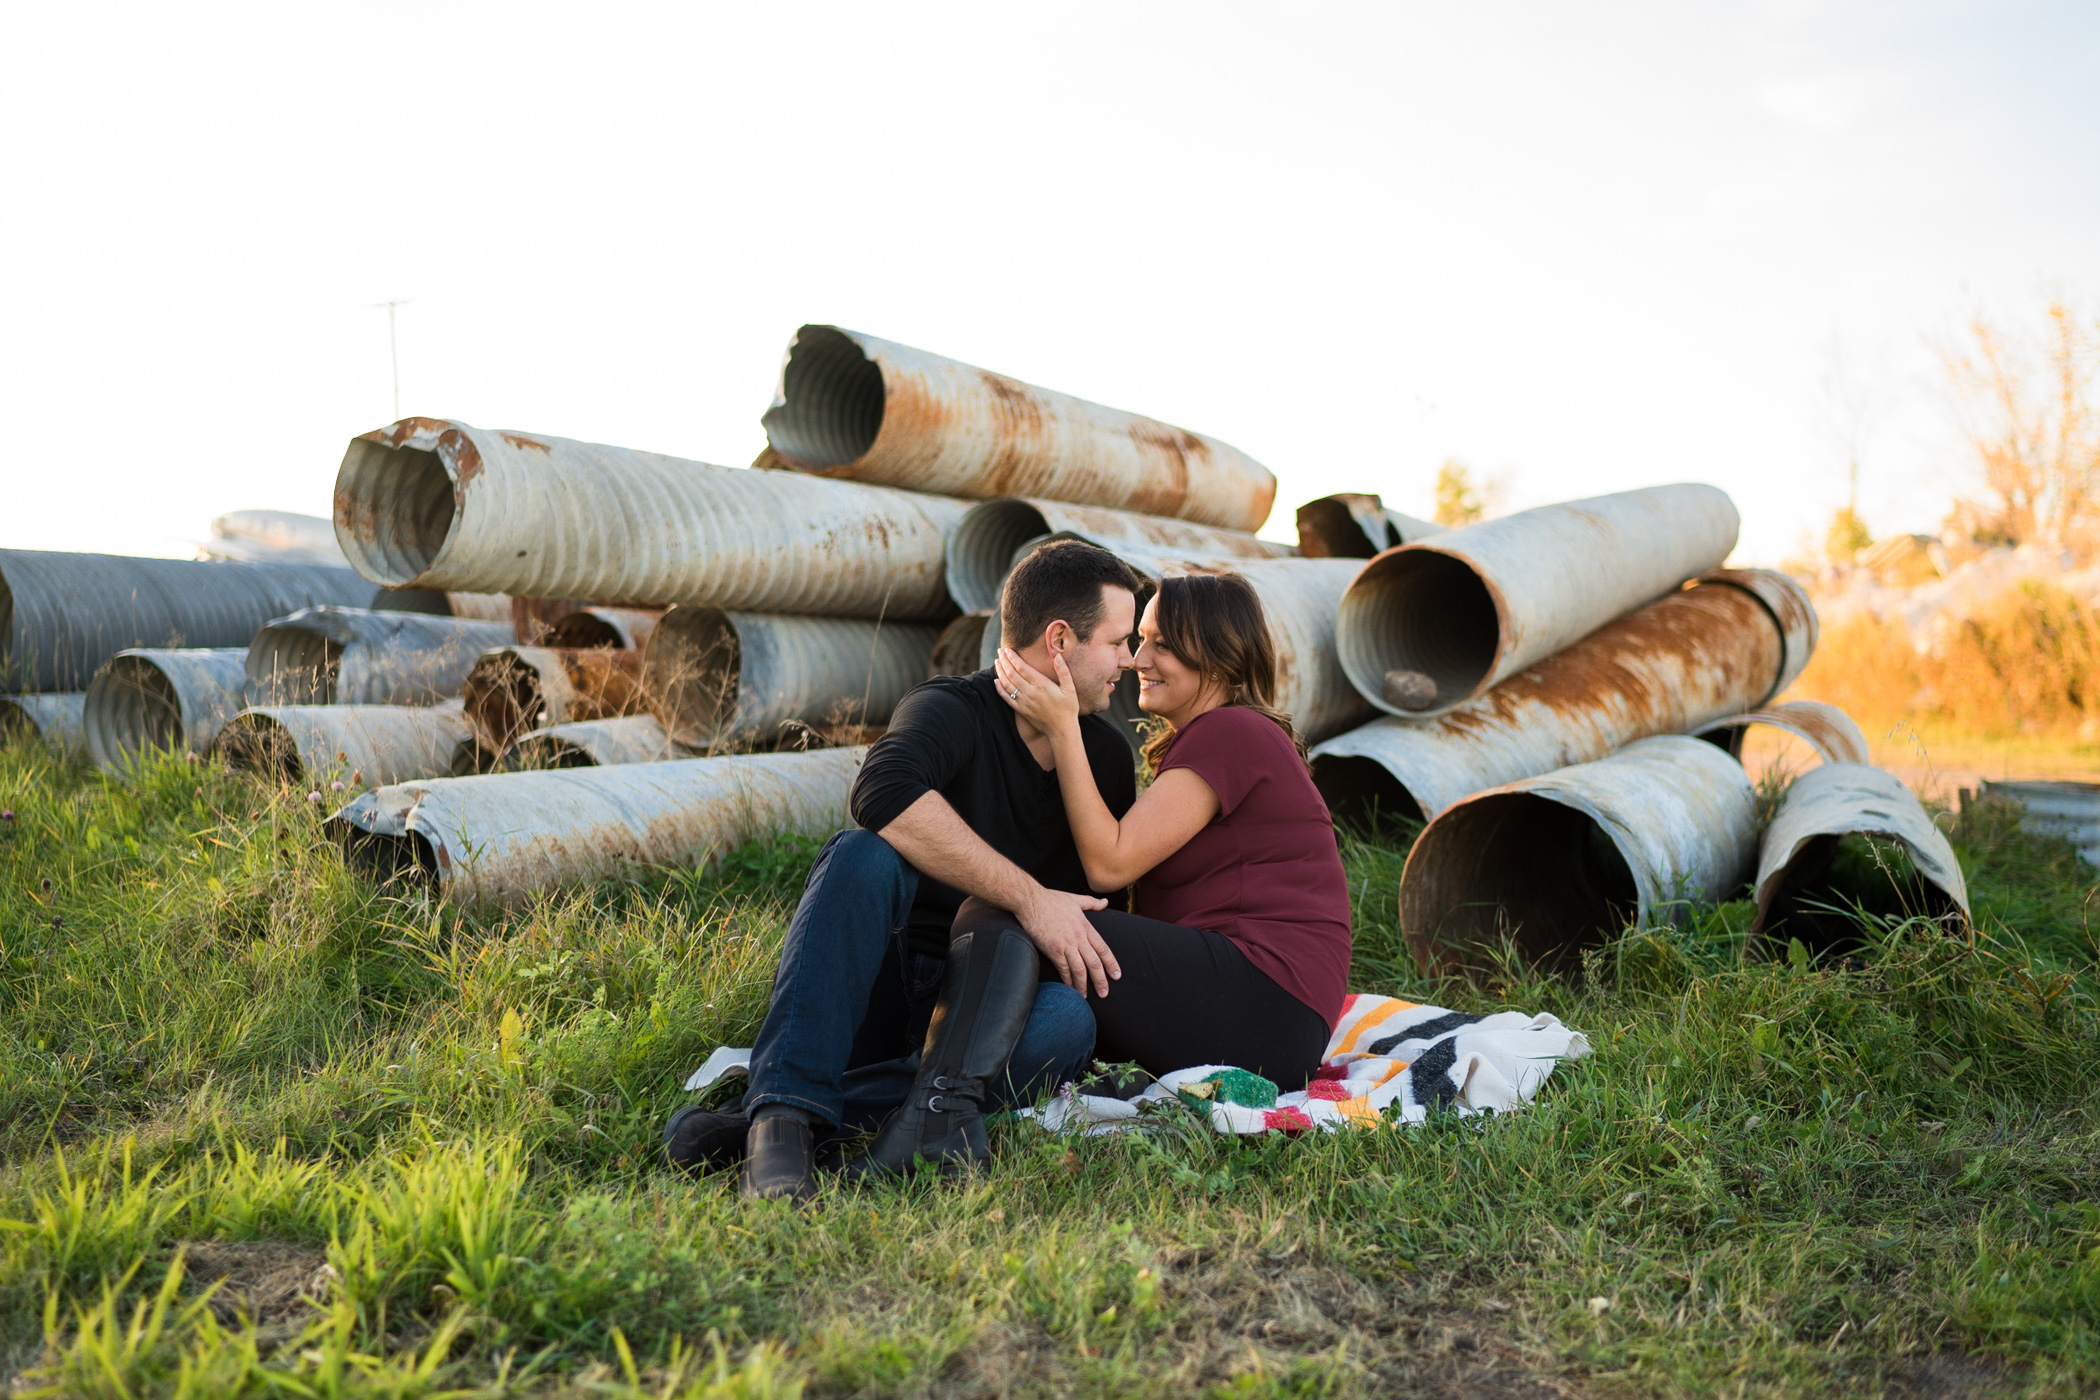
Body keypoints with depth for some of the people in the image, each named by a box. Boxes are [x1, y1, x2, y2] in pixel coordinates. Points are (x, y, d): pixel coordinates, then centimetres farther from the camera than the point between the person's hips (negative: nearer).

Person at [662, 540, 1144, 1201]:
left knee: (1065, 1023, -31)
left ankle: (782, 1116, -36)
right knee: (863, 855, -33)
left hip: (974, 1004, 4)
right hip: (873, 990, -4)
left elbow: (1106, 897, 19)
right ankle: (785, 1110, -43)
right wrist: (1027, 897, -33)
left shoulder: (1107, 757, 11)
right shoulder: (953, 709, -10)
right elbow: (883, 791, -34)